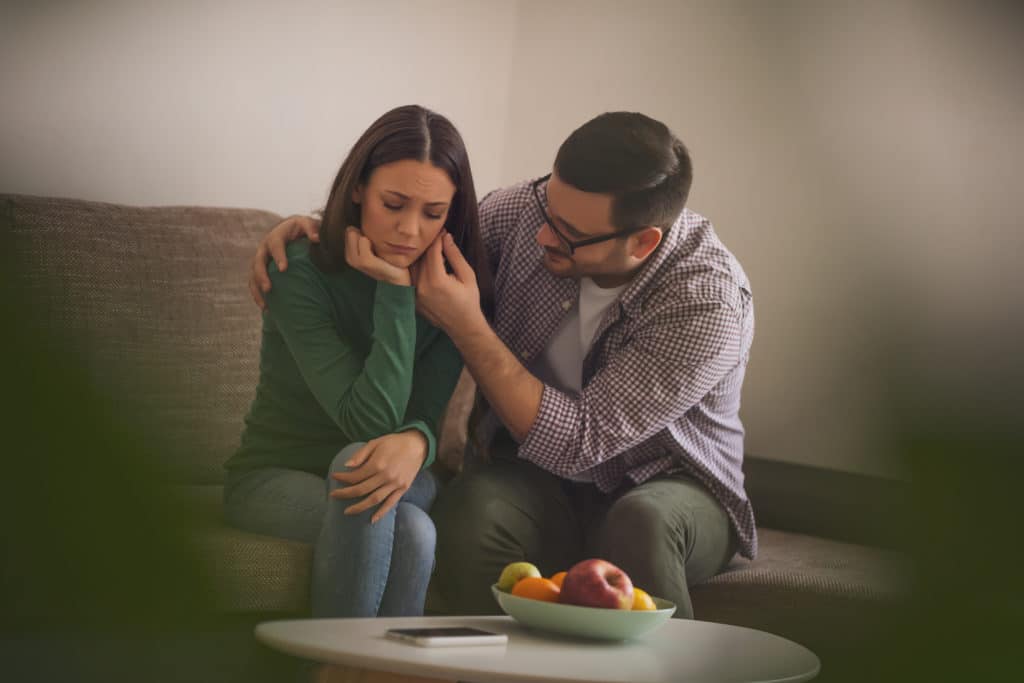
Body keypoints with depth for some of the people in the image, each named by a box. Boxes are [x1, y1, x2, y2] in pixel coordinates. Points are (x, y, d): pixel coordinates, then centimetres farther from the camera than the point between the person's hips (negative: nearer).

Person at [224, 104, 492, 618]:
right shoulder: (301, 272, -18)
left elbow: (424, 413, -13)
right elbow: (369, 422, -23)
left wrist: (415, 442, -38)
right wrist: (396, 292, -27)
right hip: (275, 479, -3)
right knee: (409, 529, -35)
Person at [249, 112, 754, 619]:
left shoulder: (710, 301, -26)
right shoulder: (533, 209, -11)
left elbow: (576, 443, -27)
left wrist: (466, 326, -28)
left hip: (670, 487, -3)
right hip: (534, 475, 3)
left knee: (641, 523, -38)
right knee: (471, 510, -31)